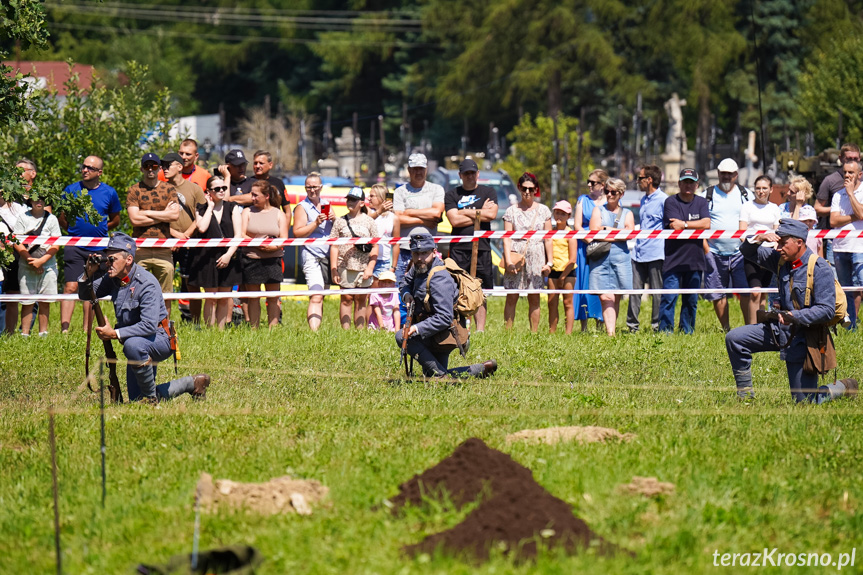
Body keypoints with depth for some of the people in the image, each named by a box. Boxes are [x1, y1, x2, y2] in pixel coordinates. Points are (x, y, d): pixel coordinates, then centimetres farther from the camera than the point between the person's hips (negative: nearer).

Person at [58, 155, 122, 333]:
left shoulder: (109, 193, 4)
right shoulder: (71, 190, 2)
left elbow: (115, 220, 15)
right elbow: (61, 217, 12)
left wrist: (98, 230, 5)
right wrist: (74, 230, 1)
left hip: (99, 248, 1)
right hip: (74, 247, -1)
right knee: (70, 287, -10)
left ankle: (87, 332, 13)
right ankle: (64, 330, -13)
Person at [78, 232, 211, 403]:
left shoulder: (147, 283, -25)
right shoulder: (112, 278, -2)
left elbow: (149, 326, -31)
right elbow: (85, 296, 5)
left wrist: (115, 334, -32)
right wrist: (88, 274, -15)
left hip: (159, 338, -8)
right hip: (136, 339, 8)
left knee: (133, 345, -42)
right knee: (136, 399, 9)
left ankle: (151, 395, -21)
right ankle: (192, 383, 27)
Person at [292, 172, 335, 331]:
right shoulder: (302, 207, 0)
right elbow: (297, 233, -9)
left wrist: (334, 219, 2)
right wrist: (316, 223, -19)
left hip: (328, 256, 6)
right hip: (312, 256, -6)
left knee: (322, 297, 11)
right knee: (316, 298, -19)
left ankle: (317, 327, 18)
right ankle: (314, 332, -28)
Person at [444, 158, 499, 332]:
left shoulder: (488, 193, 12)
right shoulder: (452, 195, 10)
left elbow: (492, 214, -5)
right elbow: (454, 220, -4)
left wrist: (465, 212, -1)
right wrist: (480, 213, -1)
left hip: (482, 247, 1)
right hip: (459, 248, -1)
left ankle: (480, 329, 5)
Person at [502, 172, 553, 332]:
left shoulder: (543, 211, 9)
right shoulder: (512, 211, 6)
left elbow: (548, 239, 9)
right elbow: (507, 238, 2)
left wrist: (549, 262, 4)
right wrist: (508, 260, -9)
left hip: (536, 258, 1)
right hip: (516, 256, -1)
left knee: (534, 298, 1)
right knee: (512, 296, -4)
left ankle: (534, 333, 5)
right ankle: (508, 332, -2)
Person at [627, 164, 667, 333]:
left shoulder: (663, 200, -8)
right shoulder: (644, 201, 18)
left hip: (656, 254, -8)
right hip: (639, 253, 8)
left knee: (657, 291, -1)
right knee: (635, 289, 4)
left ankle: (658, 324, 5)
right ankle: (632, 324, 7)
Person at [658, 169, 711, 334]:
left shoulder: (701, 202, 11)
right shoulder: (671, 202, 0)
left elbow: (706, 224, -4)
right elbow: (674, 227, -12)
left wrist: (684, 224, -10)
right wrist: (695, 225, -8)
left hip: (695, 260, 4)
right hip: (673, 259, -4)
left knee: (691, 301, 8)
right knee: (669, 298, -9)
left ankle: (687, 331, 16)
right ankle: (665, 331, -6)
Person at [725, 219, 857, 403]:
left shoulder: (820, 268, -17)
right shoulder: (781, 260, 3)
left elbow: (827, 310, -23)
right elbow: (748, 252, 14)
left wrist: (794, 317, -34)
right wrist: (759, 239, -9)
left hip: (804, 337, -7)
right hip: (780, 328, 7)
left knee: (804, 402, -4)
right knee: (734, 339, -5)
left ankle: (844, 388, 24)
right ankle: (745, 395, 6)